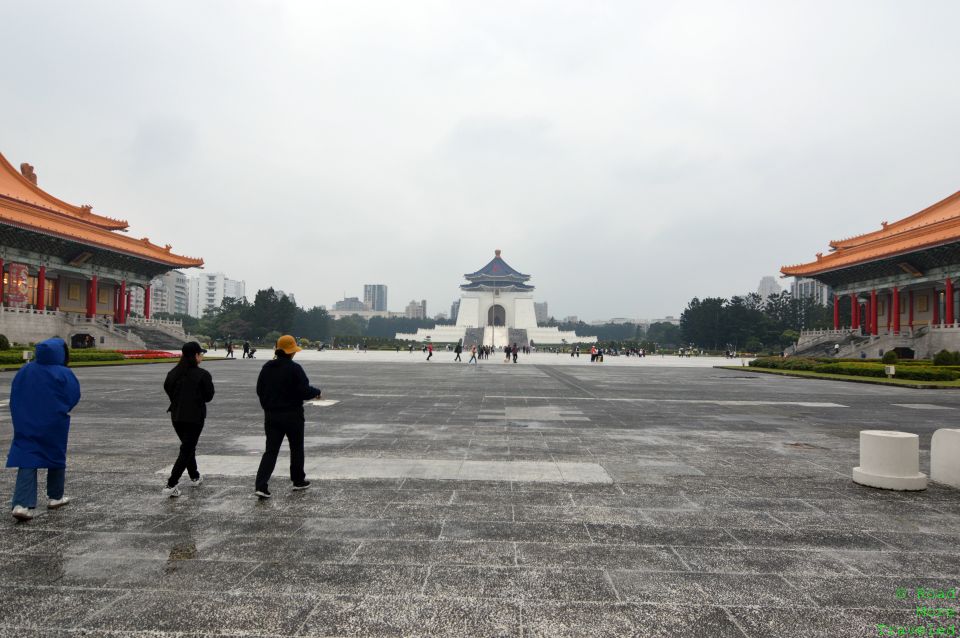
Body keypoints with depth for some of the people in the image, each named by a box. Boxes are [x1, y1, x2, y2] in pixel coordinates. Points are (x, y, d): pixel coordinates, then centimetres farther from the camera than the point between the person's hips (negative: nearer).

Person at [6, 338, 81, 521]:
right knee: (56, 457, 14)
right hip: (55, 425, -3)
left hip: (26, 425, 3)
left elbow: (14, 397, 8)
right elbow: (74, 397, -8)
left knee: (27, 461, 1)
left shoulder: (24, 371, 2)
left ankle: (21, 504, -10)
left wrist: (21, 417, 18)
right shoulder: (64, 374, -12)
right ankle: (55, 497, 25)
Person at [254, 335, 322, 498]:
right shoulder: (294, 368, -16)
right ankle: (298, 480, 26)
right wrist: (317, 392, 2)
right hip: (292, 415, -4)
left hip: (271, 415, 4)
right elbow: (304, 391, -18)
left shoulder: (267, 367, 3)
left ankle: (261, 485, -7)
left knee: (271, 450, 5)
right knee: (296, 448, 14)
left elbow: (260, 390, 10)